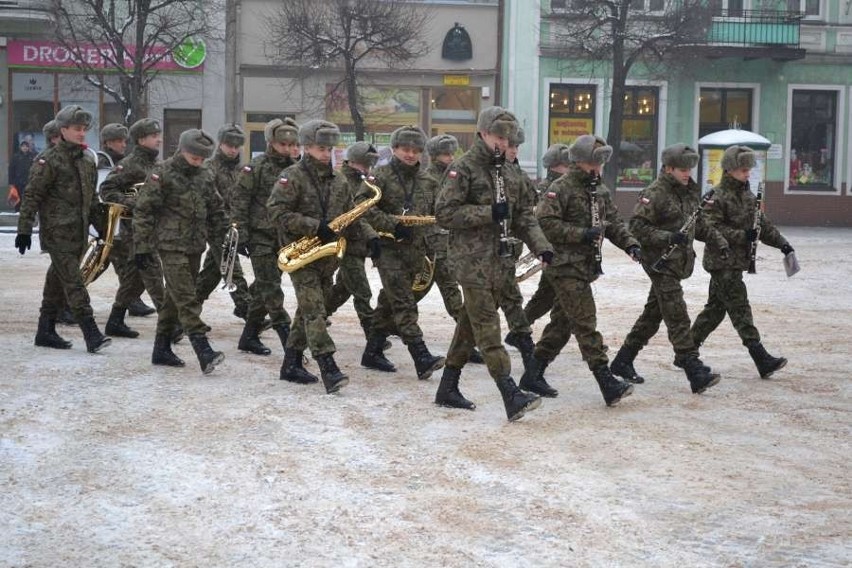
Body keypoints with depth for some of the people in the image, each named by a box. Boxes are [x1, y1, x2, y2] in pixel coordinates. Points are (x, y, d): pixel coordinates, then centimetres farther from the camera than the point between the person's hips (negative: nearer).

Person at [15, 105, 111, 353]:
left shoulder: (87, 160, 14)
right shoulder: (49, 160, -9)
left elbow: (92, 198, 23)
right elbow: (32, 195, -9)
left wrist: (101, 227, 23)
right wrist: (24, 229, -13)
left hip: (79, 234, 7)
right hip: (57, 232, -7)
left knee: (58, 281, 13)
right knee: (73, 283, -12)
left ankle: (46, 332, 21)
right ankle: (92, 335, -17)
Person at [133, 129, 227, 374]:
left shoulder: (205, 175, 10)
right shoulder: (162, 174, -9)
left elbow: (216, 210, 20)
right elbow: (143, 211, -9)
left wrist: (220, 240, 17)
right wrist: (142, 247, -11)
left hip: (195, 247, 7)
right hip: (171, 246, -7)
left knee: (175, 299, 12)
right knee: (186, 299, -13)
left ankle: (161, 350, 21)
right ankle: (204, 352, -21)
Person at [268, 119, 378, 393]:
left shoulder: (338, 181, 13)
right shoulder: (292, 177, -8)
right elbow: (277, 213, -16)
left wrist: (369, 236, 0)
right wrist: (315, 227, -21)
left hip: (327, 256, 7)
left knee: (310, 310, 12)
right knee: (314, 310, -14)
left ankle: (291, 365, 23)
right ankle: (328, 369, -23)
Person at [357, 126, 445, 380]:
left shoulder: (427, 181, 13)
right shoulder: (380, 176, -3)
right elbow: (362, 204, -12)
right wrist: (392, 224, -18)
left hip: (416, 250, 6)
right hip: (388, 248, -6)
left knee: (389, 302, 13)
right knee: (404, 304, -13)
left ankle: (373, 352, 24)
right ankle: (422, 359, -22)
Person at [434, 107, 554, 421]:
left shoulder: (508, 173, 16)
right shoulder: (463, 168, -7)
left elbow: (524, 215, 17)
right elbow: (444, 213, -15)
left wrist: (541, 245, 1)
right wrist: (488, 213, -19)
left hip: (498, 260, 8)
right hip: (471, 259, -8)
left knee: (471, 324, 13)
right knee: (488, 327, -11)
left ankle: (448, 388, 23)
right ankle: (512, 396, -19)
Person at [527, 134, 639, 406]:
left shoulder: (600, 190, 15)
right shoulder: (561, 189, -11)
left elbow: (614, 221, 17)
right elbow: (545, 223, -19)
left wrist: (630, 244, -1)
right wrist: (582, 234, -21)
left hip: (585, 267, 9)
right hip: (566, 266, -9)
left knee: (563, 321, 14)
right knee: (586, 323, -11)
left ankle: (534, 373, 25)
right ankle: (607, 382, -14)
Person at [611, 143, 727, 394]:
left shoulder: (691, 191, 13)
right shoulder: (655, 193, -13)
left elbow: (698, 224, 24)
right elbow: (637, 226, -17)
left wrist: (717, 239, 9)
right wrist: (668, 237, -25)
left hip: (678, 262, 9)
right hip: (660, 262, -9)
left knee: (653, 313, 14)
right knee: (677, 317, -12)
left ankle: (623, 361, 26)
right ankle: (696, 373, -16)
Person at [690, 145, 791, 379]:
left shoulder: (747, 195, 14)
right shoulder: (717, 197, -13)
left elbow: (762, 223, 18)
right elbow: (712, 229, -19)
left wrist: (782, 244, 10)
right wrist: (743, 236, -24)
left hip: (737, 261, 9)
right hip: (722, 261, -9)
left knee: (716, 307, 14)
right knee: (740, 309, -10)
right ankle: (762, 360, -15)